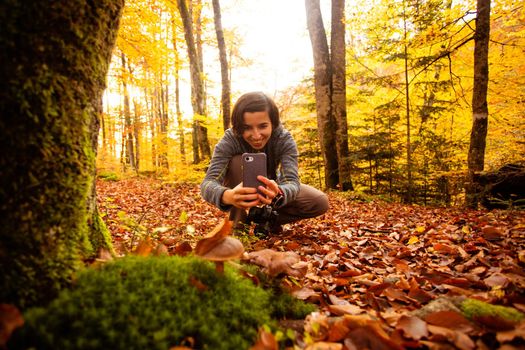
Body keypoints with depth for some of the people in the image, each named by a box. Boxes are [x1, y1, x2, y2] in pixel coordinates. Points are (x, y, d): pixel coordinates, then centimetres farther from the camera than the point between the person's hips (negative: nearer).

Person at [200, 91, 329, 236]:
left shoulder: (284, 139, -27)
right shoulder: (229, 140, -30)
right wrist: (228, 196, -65)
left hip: (270, 188, 2)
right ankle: (237, 224, -19)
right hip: (241, 189, -1)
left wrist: (277, 194, -63)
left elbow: (292, 180, -38)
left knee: (320, 203, -19)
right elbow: (208, 182, -41)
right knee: (237, 161, -34)